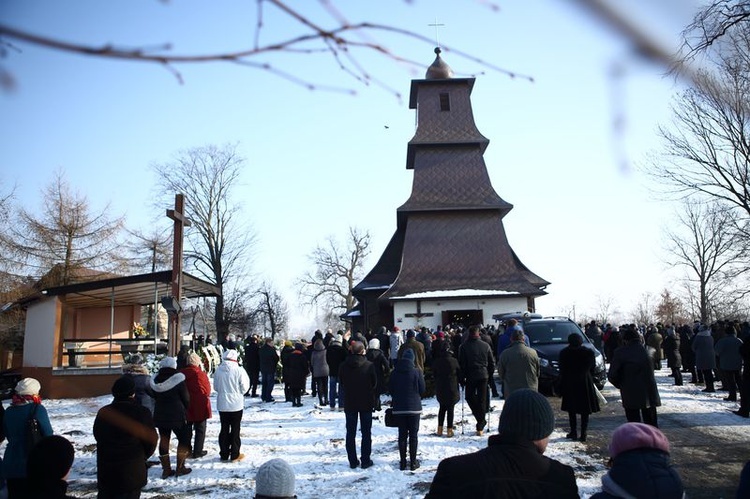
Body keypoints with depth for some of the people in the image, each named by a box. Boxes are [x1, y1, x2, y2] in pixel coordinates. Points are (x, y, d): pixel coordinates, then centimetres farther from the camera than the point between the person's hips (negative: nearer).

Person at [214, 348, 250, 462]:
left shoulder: (218, 370, -7)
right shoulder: (239, 370, -17)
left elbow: (215, 387, 4)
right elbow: (244, 388, -10)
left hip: (222, 404, 3)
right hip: (236, 404, -3)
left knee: (224, 429, 14)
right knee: (235, 429, 8)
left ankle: (224, 454, 19)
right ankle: (235, 454, 13)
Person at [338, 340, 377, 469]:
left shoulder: (344, 366, -7)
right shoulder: (369, 365, -14)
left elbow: (341, 383, 3)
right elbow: (375, 383, -4)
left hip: (349, 403, 2)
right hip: (366, 403, -2)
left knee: (350, 432, 11)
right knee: (366, 433, 8)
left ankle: (353, 461, 13)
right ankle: (365, 461, 10)